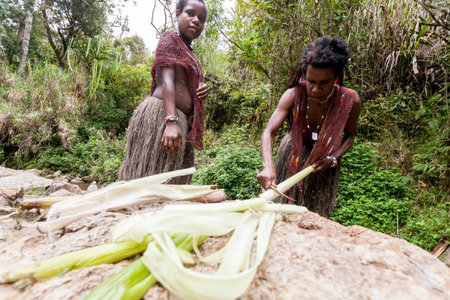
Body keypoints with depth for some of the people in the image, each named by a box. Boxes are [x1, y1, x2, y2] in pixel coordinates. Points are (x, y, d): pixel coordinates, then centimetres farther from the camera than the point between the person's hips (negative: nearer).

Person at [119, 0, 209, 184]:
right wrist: (171, 121, -25)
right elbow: (166, 80, -11)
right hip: (161, 114, -8)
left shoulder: (189, 55, 27)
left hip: (181, 122, 9)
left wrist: (201, 93, 6)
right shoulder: (170, 38, 4)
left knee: (169, 184, 5)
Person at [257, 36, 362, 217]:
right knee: (285, 203, 15)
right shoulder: (294, 95, -28)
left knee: (317, 214, 12)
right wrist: (268, 166, -51)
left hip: (324, 159, 0)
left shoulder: (350, 101, -25)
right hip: (293, 154, 0)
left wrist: (332, 159, -24)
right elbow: (269, 132, -35)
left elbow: (350, 135, -7)